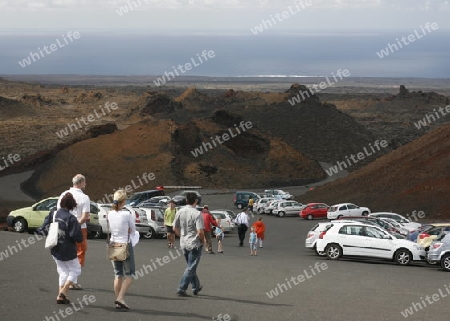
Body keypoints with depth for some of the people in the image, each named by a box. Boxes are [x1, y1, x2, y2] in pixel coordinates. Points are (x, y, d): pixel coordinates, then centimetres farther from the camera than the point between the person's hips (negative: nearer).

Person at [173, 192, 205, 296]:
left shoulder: (180, 212, 1)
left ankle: (196, 287, 31)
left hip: (183, 244, 6)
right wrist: (203, 240, -3)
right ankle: (181, 289, -5)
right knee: (191, 267, 0)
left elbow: (175, 228, 7)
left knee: (191, 266, 20)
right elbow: (200, 231, -21)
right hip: (195, 244, -6)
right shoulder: (196, 214, -17)